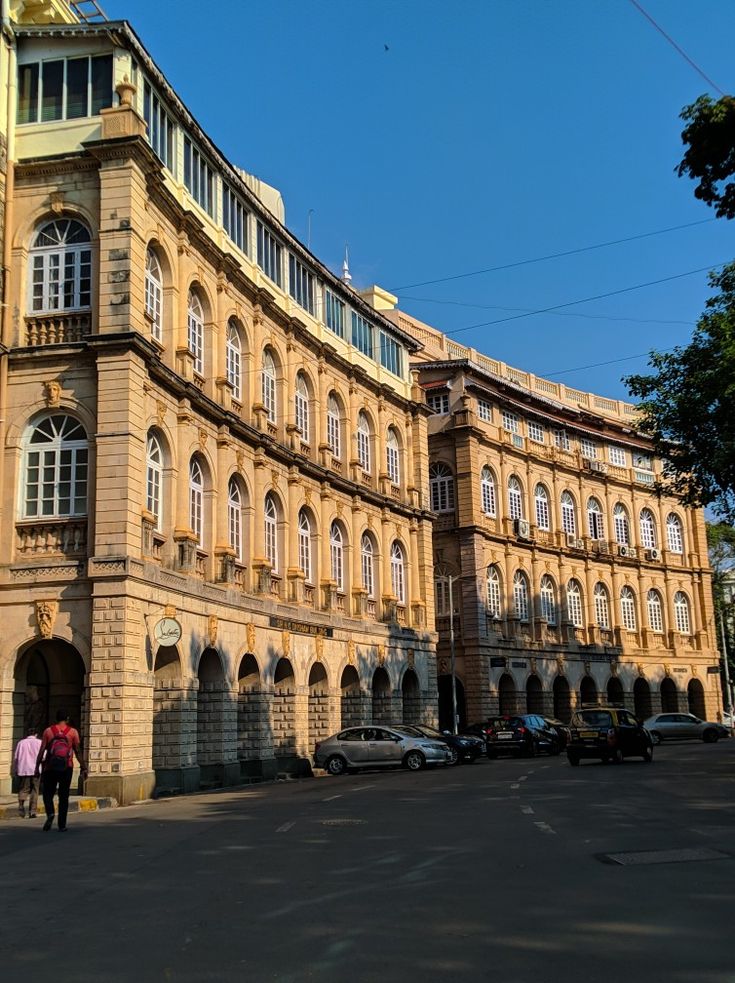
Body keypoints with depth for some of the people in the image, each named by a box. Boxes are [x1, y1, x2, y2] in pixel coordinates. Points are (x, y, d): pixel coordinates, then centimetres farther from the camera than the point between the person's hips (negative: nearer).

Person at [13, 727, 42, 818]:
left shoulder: (21, 743, 10)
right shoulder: (39, 742, 6)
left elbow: (15, 758, 8)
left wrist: (15, 770, 15)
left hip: (23, 770, 1)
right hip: (35, 770, -1)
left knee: (23, 789, 6)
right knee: (34, 791, 5)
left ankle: (21, 803, -22)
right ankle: (32, 811, 0)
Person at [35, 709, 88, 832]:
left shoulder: (48, 731, 3)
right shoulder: (73, 732, 2)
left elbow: (42, 750, 0)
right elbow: (78, 751, 0)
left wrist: (37, 766, 6)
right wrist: (83, 768, 5)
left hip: (50, 767, 0)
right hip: (66, 768, 0)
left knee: (48, 794, 11)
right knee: (63, 796, 8)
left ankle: (50, 813, -16)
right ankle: (62, 825, 7)